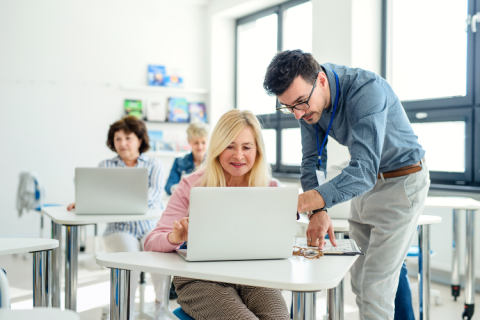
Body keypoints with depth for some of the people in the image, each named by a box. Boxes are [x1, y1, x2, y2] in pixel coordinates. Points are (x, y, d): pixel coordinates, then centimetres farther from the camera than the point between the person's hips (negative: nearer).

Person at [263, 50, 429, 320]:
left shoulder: (366, 90, -34)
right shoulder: (307, 98, -12)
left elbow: (364, 170, -43)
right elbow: (312, 160, -9)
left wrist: (303, 202, -54)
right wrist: (318, 211, -27)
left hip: (402, 181, -7)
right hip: (366, 183, 7)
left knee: (375, 288, -10)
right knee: (359, 280, 11)